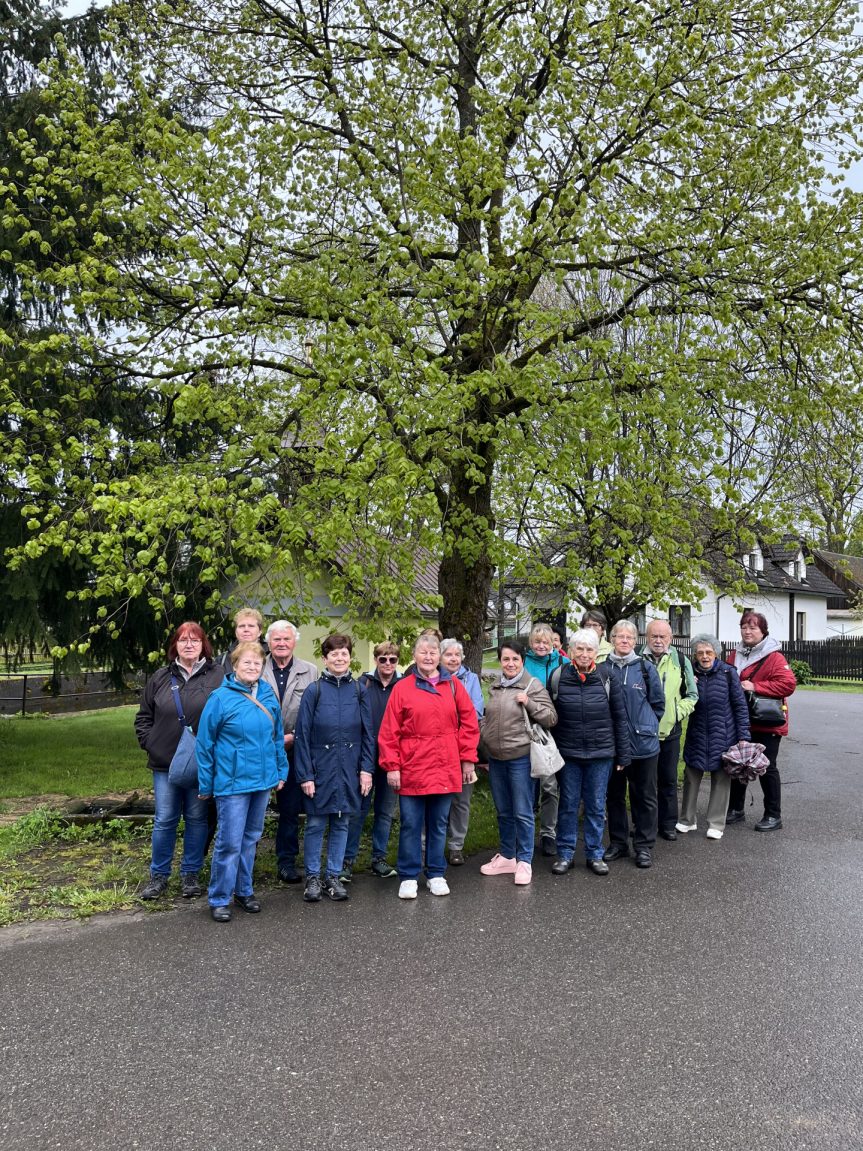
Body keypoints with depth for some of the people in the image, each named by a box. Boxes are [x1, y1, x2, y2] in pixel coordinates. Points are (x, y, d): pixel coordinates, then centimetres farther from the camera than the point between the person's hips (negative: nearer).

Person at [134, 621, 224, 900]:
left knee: (196, 819, 9)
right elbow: (143, 717, 14)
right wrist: (149, 743, 2)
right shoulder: (161, 678, 6)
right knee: (164, 820, 8)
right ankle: (158, 875, 22)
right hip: (165, 763, 2)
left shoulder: (218, 676, -4)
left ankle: (190, 874, 23)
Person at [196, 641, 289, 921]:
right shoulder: (220, 698, -11)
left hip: (263, 780, 5)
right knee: (229, 842, -2)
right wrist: (206, 785, -4)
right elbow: (205, 744, -6)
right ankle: (219, 899, 13)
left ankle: (244, 891, 30)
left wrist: (281, 771, 10)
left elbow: (277, 737, 12)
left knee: (251, 838, 16)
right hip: (232, 781, -5)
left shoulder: (268, 696, 3)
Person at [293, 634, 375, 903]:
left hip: (349, 770, 2)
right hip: (320, 769, -2)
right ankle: (312, 877, 18)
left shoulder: (359, 692, 4)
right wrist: (305, 775, -10)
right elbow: (302, 736, -5)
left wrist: (366, 768, -3)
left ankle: (333, 877, 22)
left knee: (340, 824, 10)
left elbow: (367, 733, 5)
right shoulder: (314, 692, -4)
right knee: (315, 824, 4)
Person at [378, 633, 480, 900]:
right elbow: (389, 731, -3)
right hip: (411, 769, -2)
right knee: (410, 825, 5)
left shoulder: (453, 685, 4)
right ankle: (408, 877, 18)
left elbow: (469, 723, 7)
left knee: (439, 824, 13)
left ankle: (436, 874, 26)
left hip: (445, 768, 2)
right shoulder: (402, 687, -2)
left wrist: (467, 758, 3)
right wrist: (391, 766, -7)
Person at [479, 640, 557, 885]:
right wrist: (484, 742, 12)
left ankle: (524, 861, 13)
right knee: (503, 812, 16)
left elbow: (551, 718, -10)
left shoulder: (533, 685, -8)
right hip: (496, 758, 6)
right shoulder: (495, 688, 10)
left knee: (523, 812, 2)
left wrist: (529, 703, -21)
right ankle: (507, 857, 29)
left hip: (520, 757, -6)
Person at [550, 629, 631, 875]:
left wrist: (623, 754, 1)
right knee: (568, 804, 9)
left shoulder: (608, 677, -3)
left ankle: (594, 854, 24)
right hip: (568, 753, 0)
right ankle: (565, 853, 21)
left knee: (596, 805, 10)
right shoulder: (559, 677, -3)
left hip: (601, 753, 0)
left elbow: (620, 718, 1)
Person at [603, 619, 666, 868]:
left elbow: (658, 703, 5)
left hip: (643, 742, -1)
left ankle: (644, 846, 17)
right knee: (614, 794, 12)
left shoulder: (646, 668, -2)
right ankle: (617, 843, 25)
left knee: (644, 796, 7)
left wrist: (645, 725, 3)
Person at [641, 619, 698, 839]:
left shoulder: (680, 661, 3)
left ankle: (668, 824, 21)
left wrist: (677, 712, -3)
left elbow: (692, 695, 10)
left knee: (668, 780, 9)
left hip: (669, 730, 1)